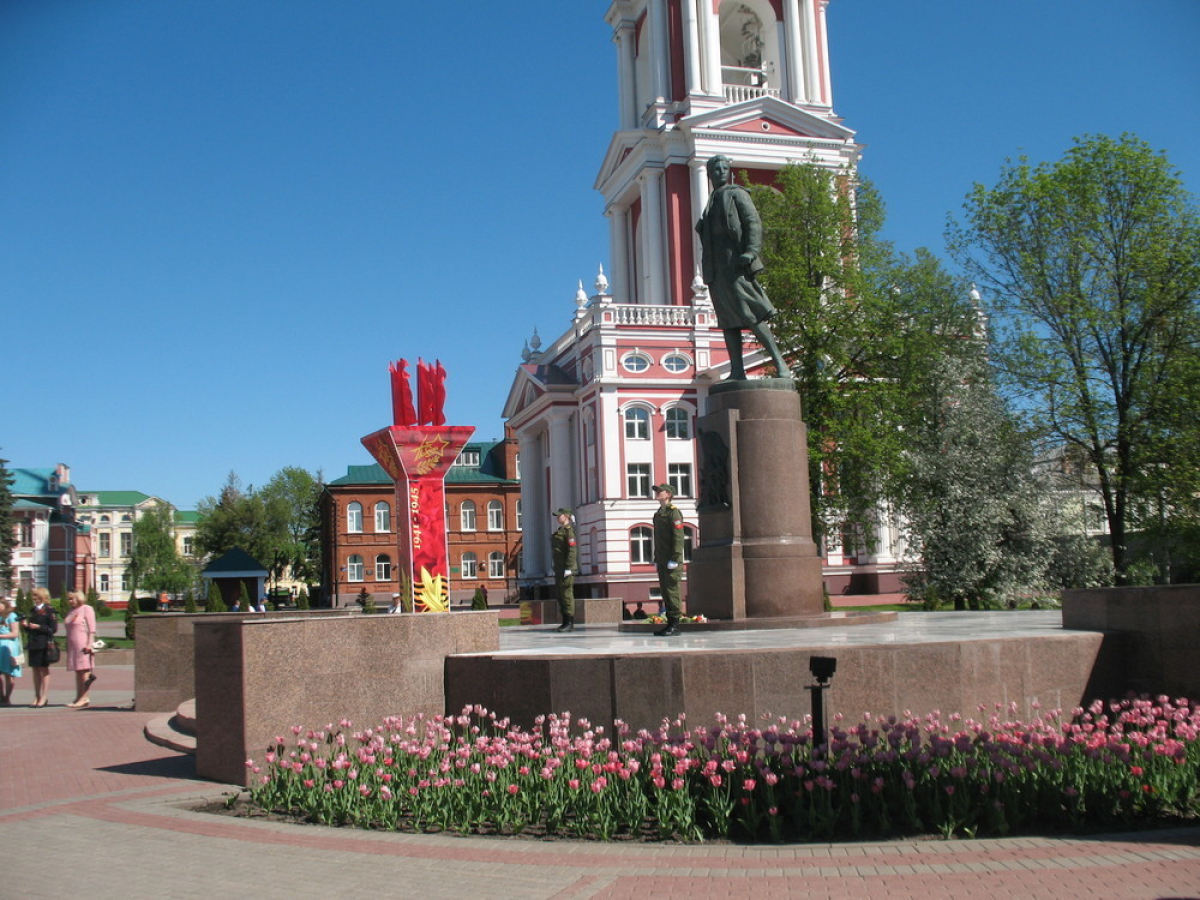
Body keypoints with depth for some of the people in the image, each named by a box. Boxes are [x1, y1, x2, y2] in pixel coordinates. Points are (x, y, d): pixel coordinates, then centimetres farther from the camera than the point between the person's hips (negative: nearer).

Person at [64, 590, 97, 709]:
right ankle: (79, 697, 9)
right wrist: (67, 645, 16)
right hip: (73, 646, 8)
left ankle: (84, 698, -10)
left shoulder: (87, 609, -2)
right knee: (77, 672, 7)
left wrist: (89, 644, -17)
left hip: (83, 645, -8)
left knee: (84, 670, -9)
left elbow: (92, 629, -9)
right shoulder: (71, 612, 21)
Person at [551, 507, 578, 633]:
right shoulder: (559, 532, 20)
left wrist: (568, 568, -22)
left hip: (567, 569, -10)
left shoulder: (568, 531, -9)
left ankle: (570, 623, -9)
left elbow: (572, 550, -18)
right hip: (559, 569, 10)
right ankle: (565, 622, 13)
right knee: (561, 595, 9)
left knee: (567, 594, -10)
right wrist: (556, 569, 20)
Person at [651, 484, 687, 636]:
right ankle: (670, 623, 13)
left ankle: (675, 625, -5)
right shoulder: (658, 514, 18)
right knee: (665, 591, 9)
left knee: (672, 590, -8)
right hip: (662, 561, 8)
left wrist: (674, 559, -19)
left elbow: (678, 537, -14)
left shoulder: (674, 512, -7)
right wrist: (656, 559, 16)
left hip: (672, 561, -8)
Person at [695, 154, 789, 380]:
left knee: (751, 315, -13)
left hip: (735, 265, -7)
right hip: (716, 271, 7)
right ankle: (737, 372, 0)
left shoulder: (736, 194, 5)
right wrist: (708, 272, 14)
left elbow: (754, 223, -6)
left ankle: (780, 362, -10)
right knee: (728, 321, 2)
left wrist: (751, 251, -22)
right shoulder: (712, 202, 24)